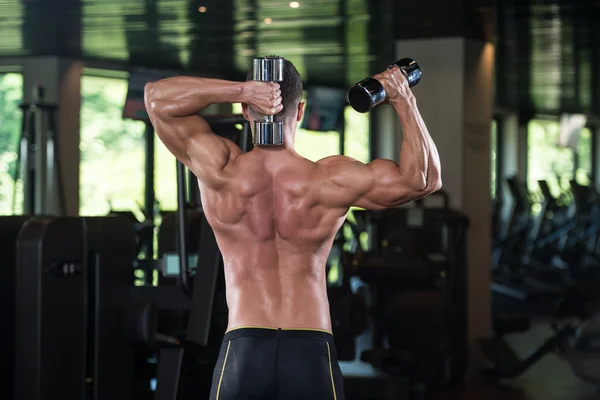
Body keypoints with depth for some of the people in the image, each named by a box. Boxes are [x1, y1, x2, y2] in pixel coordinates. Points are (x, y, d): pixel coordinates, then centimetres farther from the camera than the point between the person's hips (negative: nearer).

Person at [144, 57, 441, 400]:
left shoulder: (221, 173, -4)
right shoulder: (328, 182, -6)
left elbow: (157, 96, 5)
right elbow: (424, 178, 1)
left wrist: (240, 90, -7)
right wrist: (405, 101, 6)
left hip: (242, 354, 0)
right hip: (313, 355, 0)